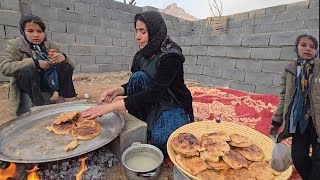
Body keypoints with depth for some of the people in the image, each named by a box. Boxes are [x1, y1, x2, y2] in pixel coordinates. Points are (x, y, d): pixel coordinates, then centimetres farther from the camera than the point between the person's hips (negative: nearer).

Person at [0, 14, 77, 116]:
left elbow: (72, 66, -4)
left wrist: (64, 57, -26)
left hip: (50, 82, 2)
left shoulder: (53, 46, 0)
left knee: (66, 66, -19)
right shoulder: (15, 45, -3)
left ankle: (61, 98, -10)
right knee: (28, 70, -31)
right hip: (28, 86, -1)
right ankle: (38, 104, -22)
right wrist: (35, 62, -26)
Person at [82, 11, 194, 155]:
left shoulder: (171, 56, -22)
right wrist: (117, 90, -16)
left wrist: (112, 106, -33)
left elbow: (153, 93, -31)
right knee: (138, 77, -20)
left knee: (159, 140, -32)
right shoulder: (143, 54, -1)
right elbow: (136, 83, 5)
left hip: (175, 106, -5)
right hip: (154, 104, 6)